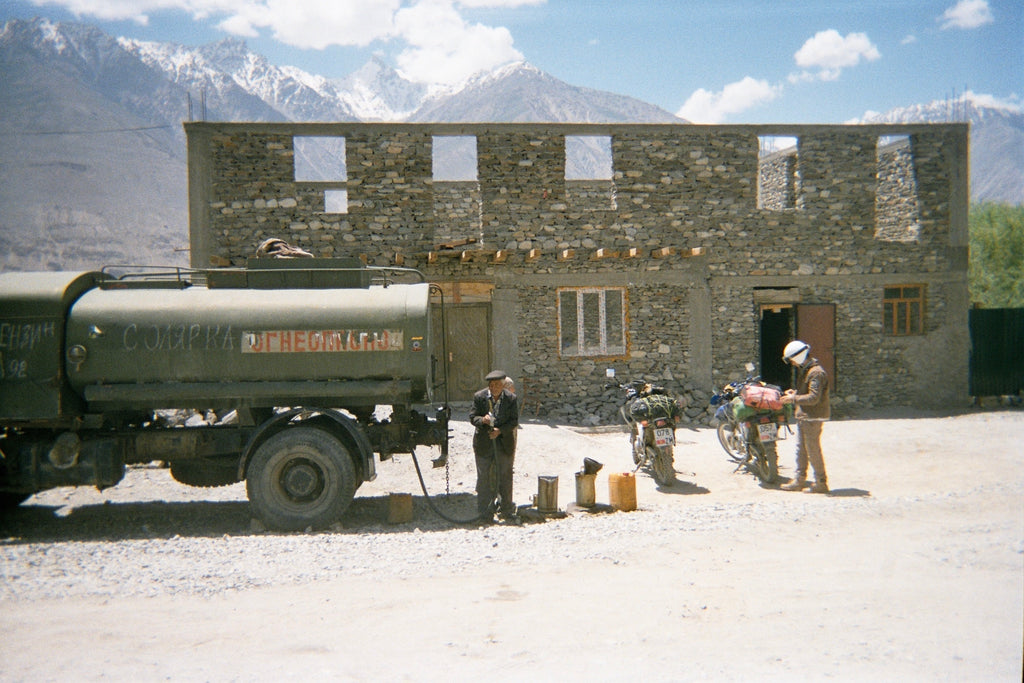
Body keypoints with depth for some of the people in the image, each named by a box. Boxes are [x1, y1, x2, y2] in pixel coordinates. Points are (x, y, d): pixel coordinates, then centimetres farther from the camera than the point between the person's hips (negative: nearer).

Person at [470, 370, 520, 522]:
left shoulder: (511, 398, -4)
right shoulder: (479, 397, -4)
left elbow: (514, 421, -3)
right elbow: (472, 417, -3)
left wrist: (500, 430, -19)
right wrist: (482, 420, -25)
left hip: (504, 442, 0)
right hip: (484, 443, 0)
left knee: (505, 478, 6)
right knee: (484, 478, 5)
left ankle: (506, 511, 17)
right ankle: (485, 513, 13)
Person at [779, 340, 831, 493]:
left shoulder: (816, 373, -19)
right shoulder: (804, 370, 14)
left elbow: (813, 398, -26)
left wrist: (794, 399, -18)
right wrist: (795, 392, 8)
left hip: (813, 417, -10)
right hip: (803, 416, 10)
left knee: (813, 450, -3)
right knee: (801, 449, 13)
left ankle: (821, 483, 6)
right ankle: (799, 480, 20)